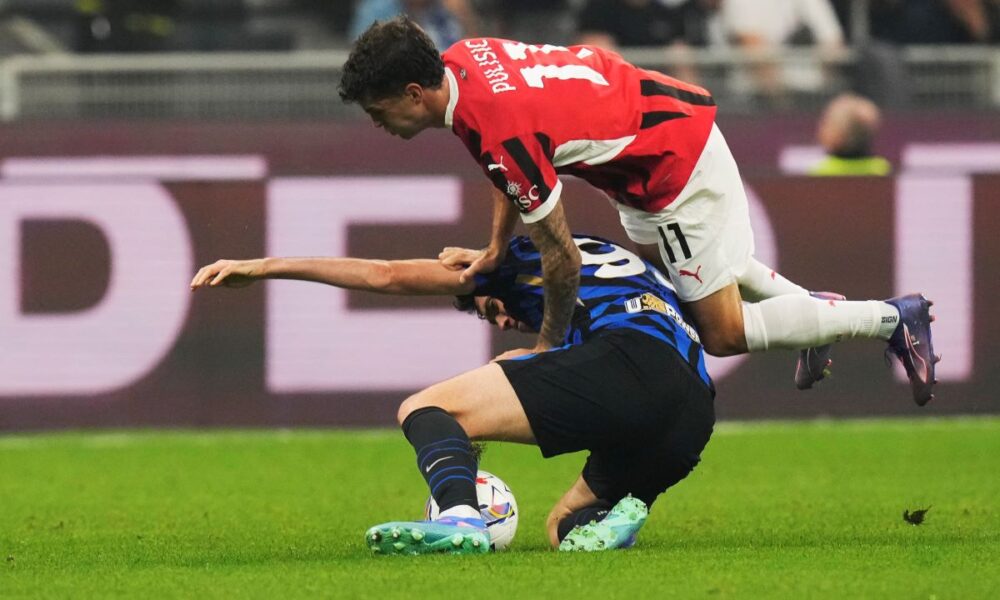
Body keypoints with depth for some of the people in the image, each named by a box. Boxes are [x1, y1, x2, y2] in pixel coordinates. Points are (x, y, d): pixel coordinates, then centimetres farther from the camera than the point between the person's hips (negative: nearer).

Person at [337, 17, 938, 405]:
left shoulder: (499, 129, -33)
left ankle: (893, 317, 8)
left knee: (722, 332, -1)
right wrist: (495, 250, 5)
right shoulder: (461, 58, -6)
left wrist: (548, 344, -9)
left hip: (676, 161, -10)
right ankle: (810, 304, 44)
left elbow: (563, 257, -24)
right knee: (655, 253, 34)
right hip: (674, 112, 10)